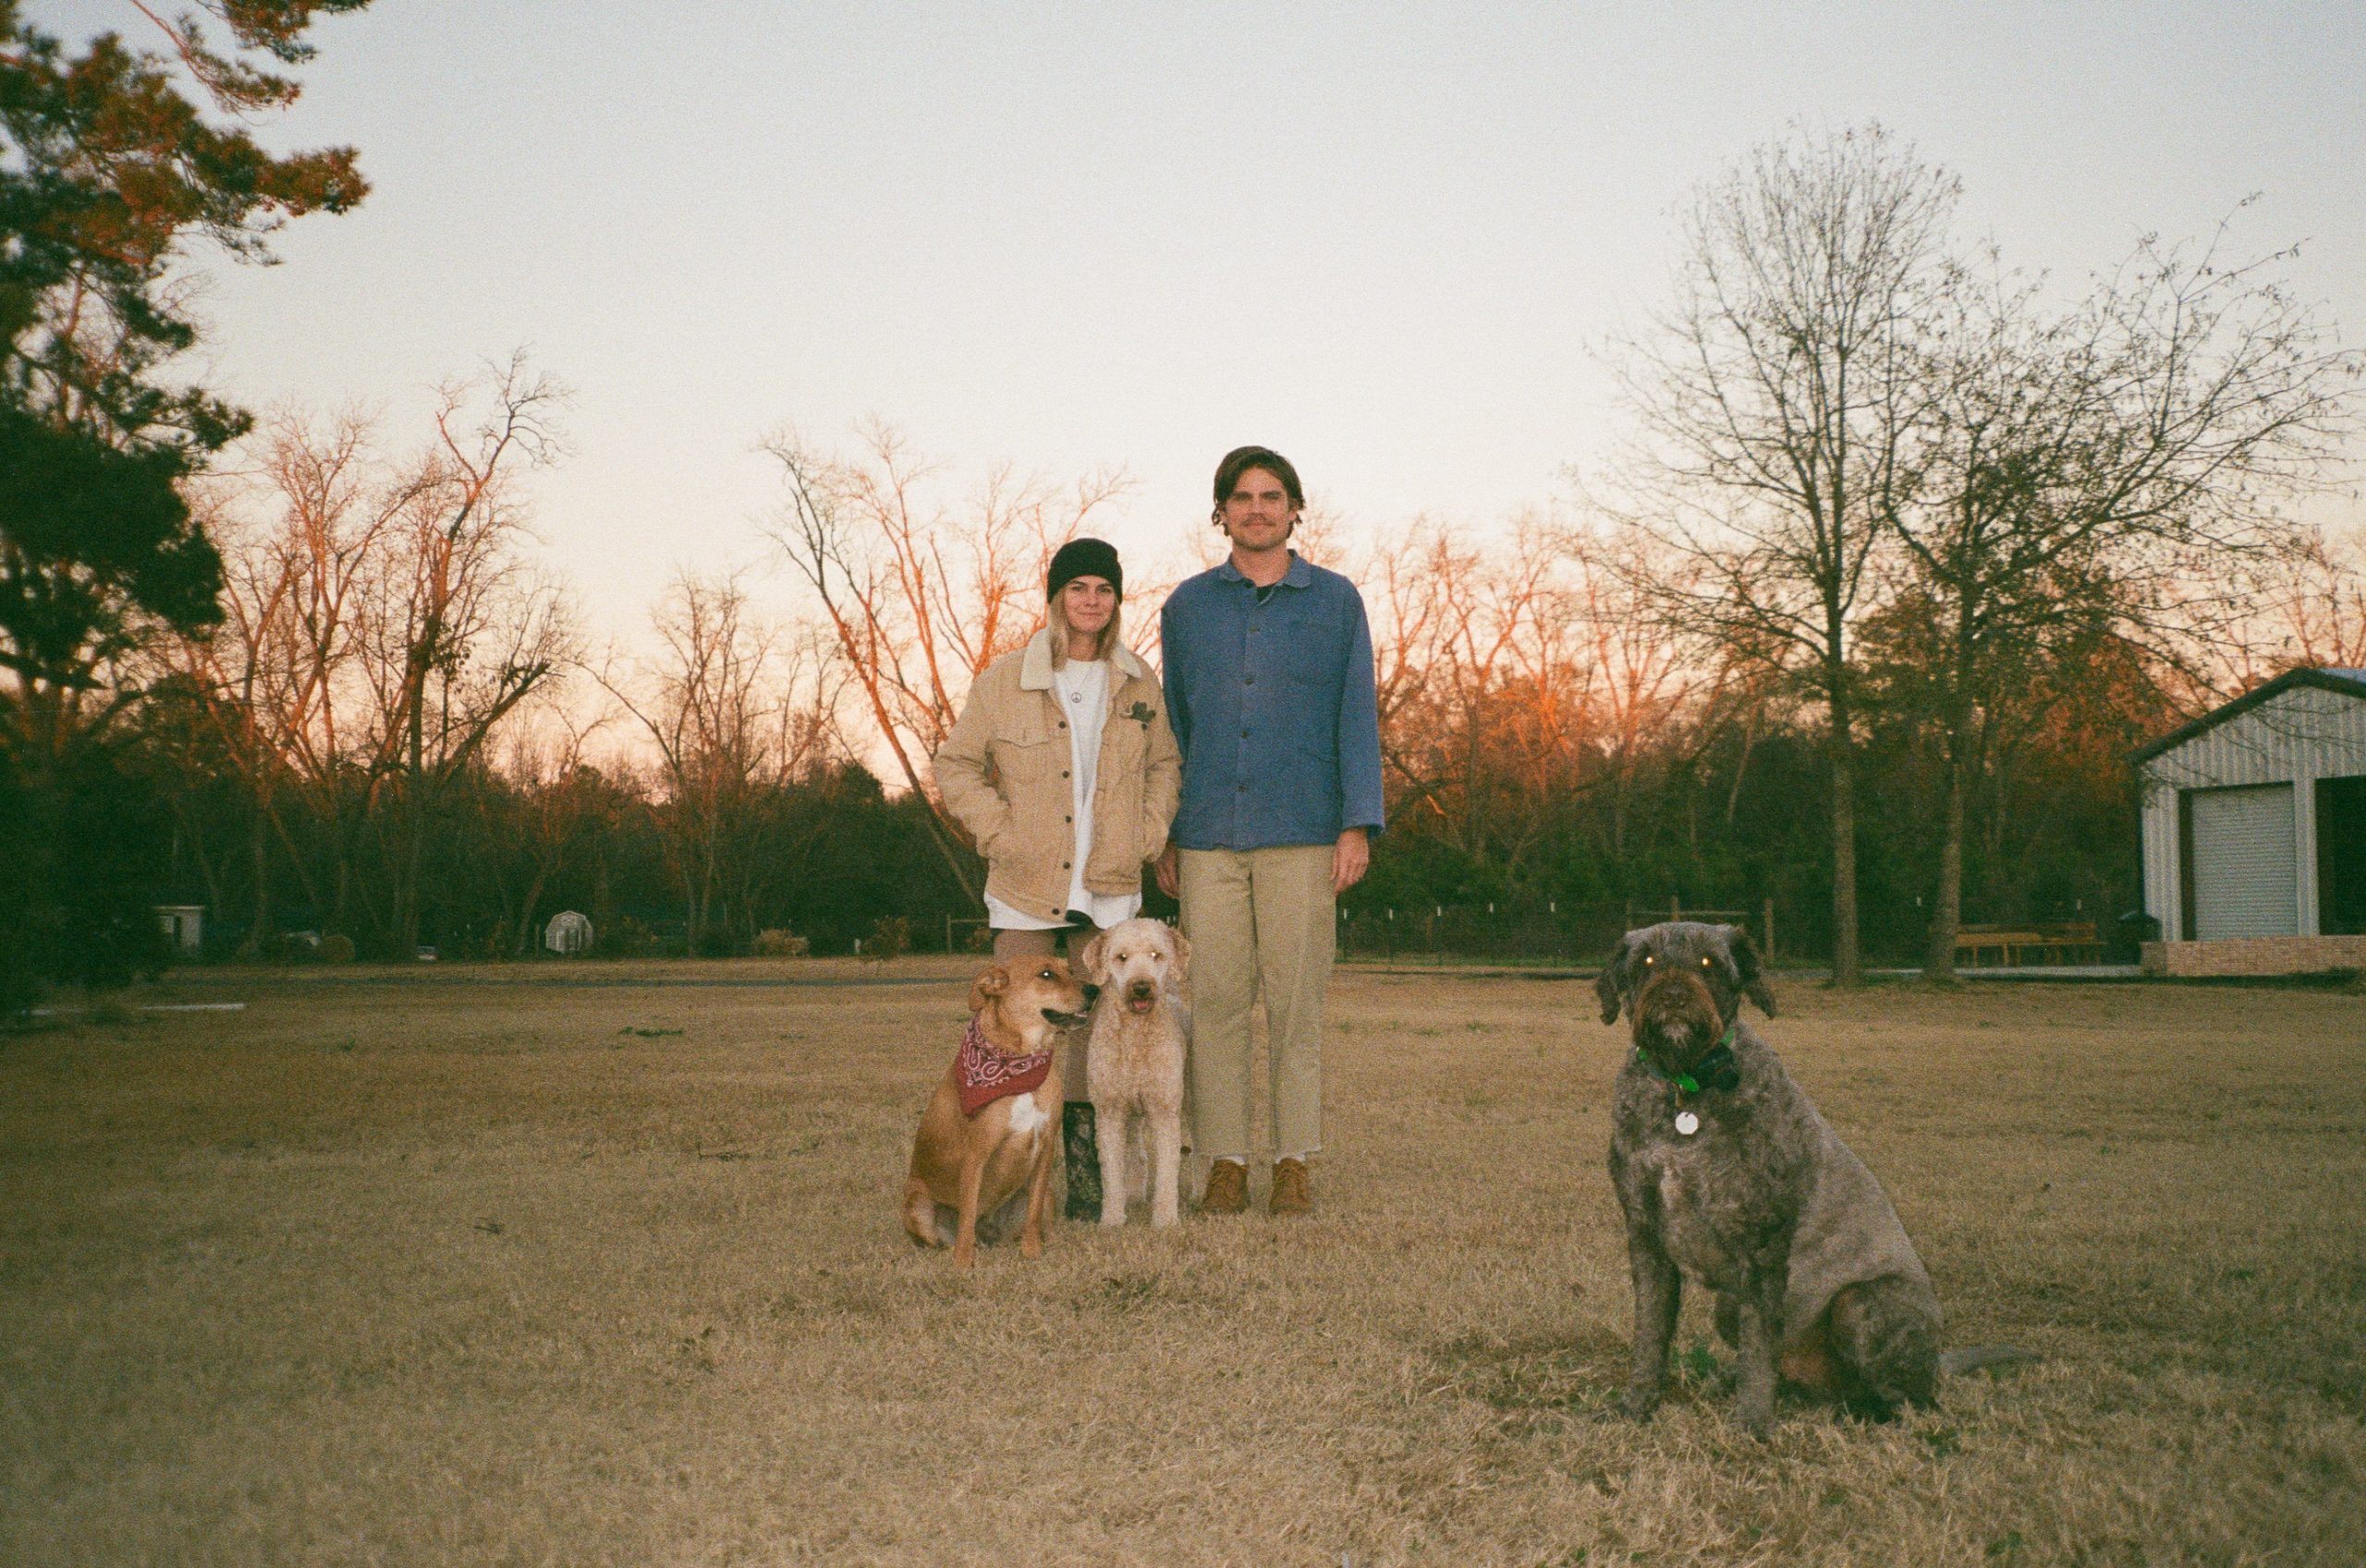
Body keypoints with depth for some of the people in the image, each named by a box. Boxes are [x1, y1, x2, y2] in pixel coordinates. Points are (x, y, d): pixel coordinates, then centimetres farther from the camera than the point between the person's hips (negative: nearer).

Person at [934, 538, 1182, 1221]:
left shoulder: (1140, 684, 6)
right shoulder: (1004, 680, -2)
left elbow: (1165, 764, 19)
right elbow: (956, 765, 4)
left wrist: (1148, 837, 5)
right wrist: (1000, 833, -6)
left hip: (1110, 888, 3)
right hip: (1027, 889, -2)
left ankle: (1086, 1177, 17)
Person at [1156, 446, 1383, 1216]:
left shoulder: (1335, 601, 7)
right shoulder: (1187, 606, 12)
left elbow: (1357, 715, 4)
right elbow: (1172, 724, 15)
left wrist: (1358, 825, -6)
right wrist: (1162, 836, 10)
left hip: (1302, 834, -1)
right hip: (1209, 835, 2)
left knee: (1297, 1001, 0)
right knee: (1215, 1000, -1)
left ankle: (1295, 1162, 8)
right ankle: (1225, 1164, 7)